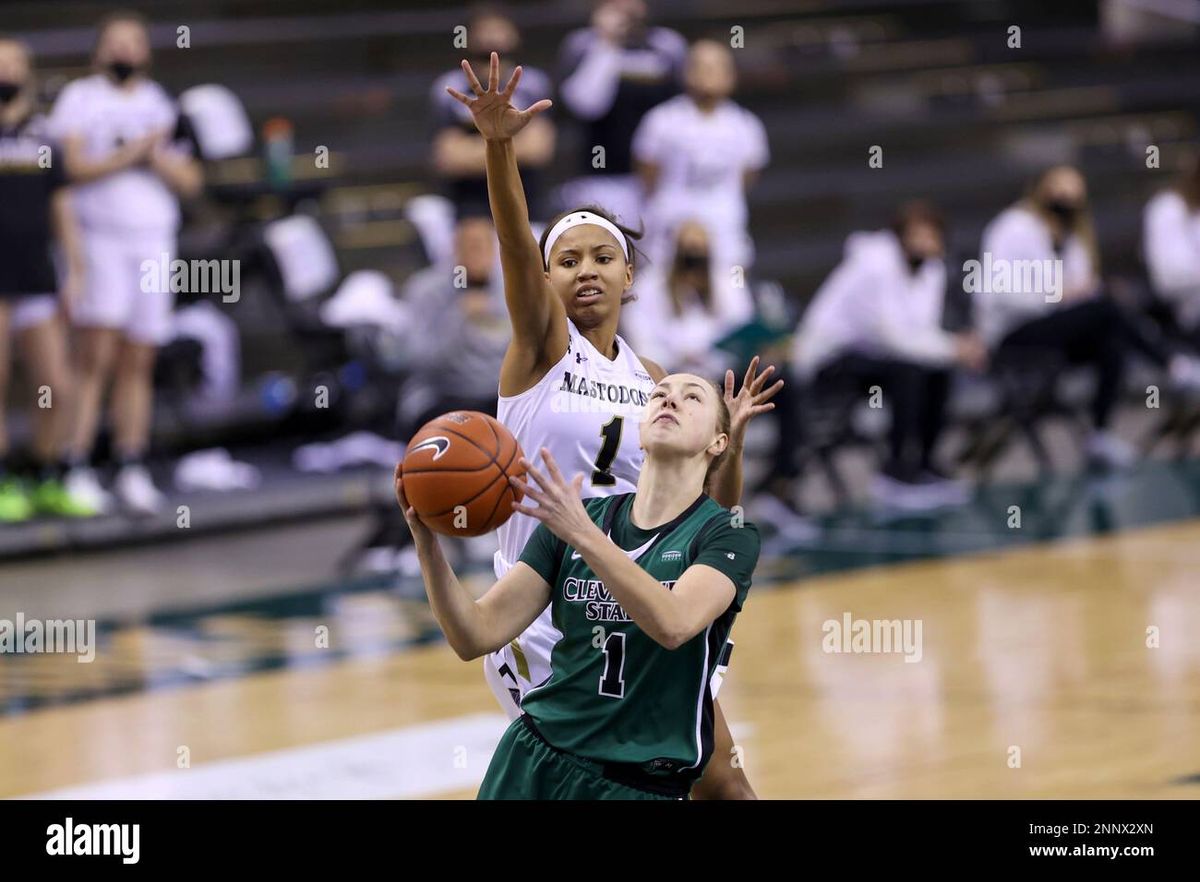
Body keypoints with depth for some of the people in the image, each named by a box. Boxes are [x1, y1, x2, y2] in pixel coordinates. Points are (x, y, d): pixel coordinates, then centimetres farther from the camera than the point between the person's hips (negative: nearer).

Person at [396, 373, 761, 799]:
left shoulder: (729, 535, -6)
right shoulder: (572, 516, 5)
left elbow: (673, 624, -27)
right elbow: (477, 636, -2)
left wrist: (582, 535, -36)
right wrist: (426, 540, -18)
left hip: (643, 785, -3)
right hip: (535, 764, 3)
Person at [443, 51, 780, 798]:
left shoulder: (653, 383, 10)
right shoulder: (543, 342, -2)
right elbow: (516, 244, -22)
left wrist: (730, 436, -7)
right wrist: (499, 147, -39)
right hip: (541, 619, -5)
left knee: (723, 784, 6)